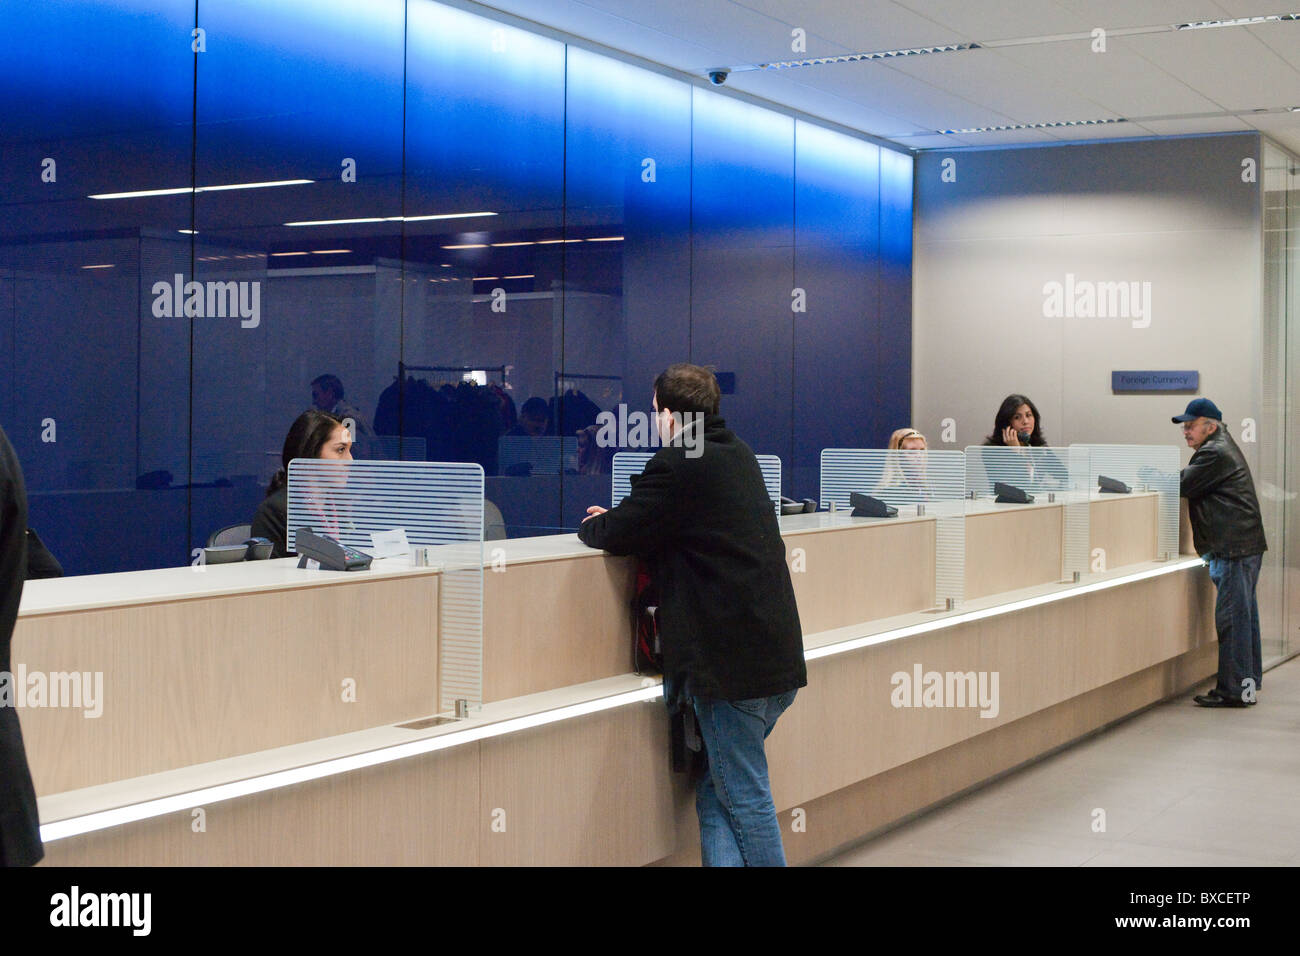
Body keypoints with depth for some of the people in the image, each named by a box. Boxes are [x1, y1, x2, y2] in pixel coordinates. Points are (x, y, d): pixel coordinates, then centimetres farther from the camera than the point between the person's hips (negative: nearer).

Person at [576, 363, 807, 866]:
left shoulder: (678, 464, -12)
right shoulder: (738, 454, 15)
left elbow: (616, 534, -6)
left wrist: (590, 525, 15)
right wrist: (614, 520, 20)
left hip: (731, 664, -8)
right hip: (778, 657, 8)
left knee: (745, 797, 0)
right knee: (716, 792, 13)